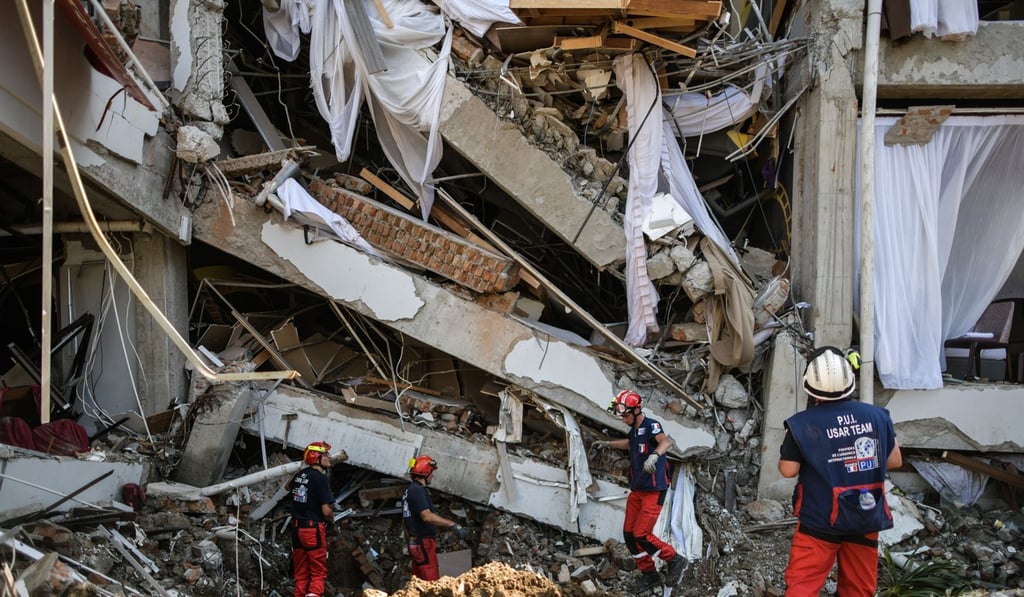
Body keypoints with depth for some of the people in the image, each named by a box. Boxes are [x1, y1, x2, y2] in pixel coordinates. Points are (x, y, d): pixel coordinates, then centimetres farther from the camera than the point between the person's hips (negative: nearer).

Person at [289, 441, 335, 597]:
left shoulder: (300, 474, 9)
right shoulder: (321, 478, -14)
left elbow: (289, 487, 34)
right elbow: (326, 510, -18)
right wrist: (331, 519, 2)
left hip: (297, 527, 7)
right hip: (314, 528, -7)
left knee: (300, 573, 13)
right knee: (318, 573, -2)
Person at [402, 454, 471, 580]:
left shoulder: (409, 491, 16)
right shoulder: (417, 490, -16)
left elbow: (405, 519, 22)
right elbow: (426, 516, -29)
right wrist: (453, 525, -31)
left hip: (415, 544, 10)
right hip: (424, 544, -10)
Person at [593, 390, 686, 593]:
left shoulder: (651, 425, -17)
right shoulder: (634, 429, 9)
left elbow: (665, 441, -39)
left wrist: (654, 455, -58)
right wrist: (608, 444, 40)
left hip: (654, 490, -9)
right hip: (637, 490, 9)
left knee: (641, 534, -11)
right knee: (629, 534, 7)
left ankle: (675, 561, 9)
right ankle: (649, 574, 20)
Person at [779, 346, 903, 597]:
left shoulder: (801, 424, -15)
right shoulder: (878, 416, -5)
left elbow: (788, 470, -10)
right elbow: (895, 461, 5)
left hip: (820, 520, -3)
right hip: (866, 519, 3)